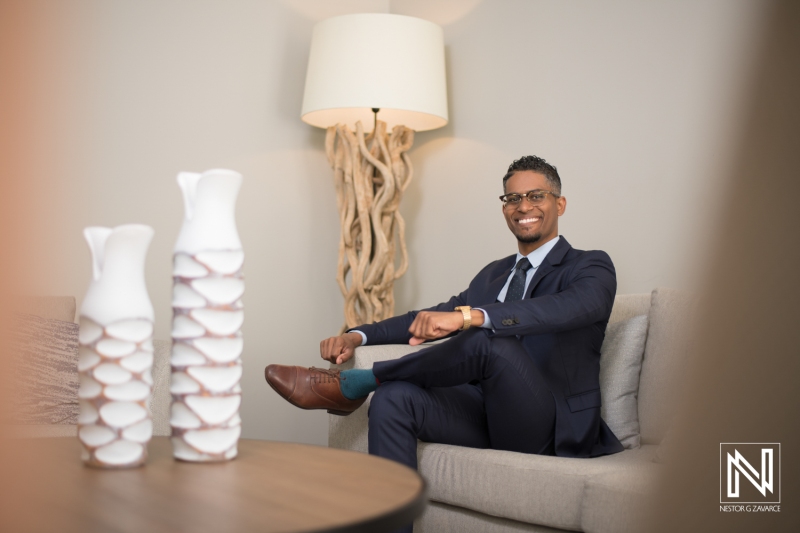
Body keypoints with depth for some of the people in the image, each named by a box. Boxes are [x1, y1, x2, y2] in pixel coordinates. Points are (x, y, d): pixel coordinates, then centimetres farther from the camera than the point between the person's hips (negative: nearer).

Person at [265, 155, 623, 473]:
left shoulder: (591, 268, 0)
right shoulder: (493, 274, 22)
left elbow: (568, 309, -24)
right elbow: (431, 318, 19)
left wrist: (468, 316, -38)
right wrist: (358, 336, 1)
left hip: (549, 428, -6)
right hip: (487, 416, 6)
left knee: (490, 339, -33)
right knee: (394, 398, -22)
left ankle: (353, 385, -14)